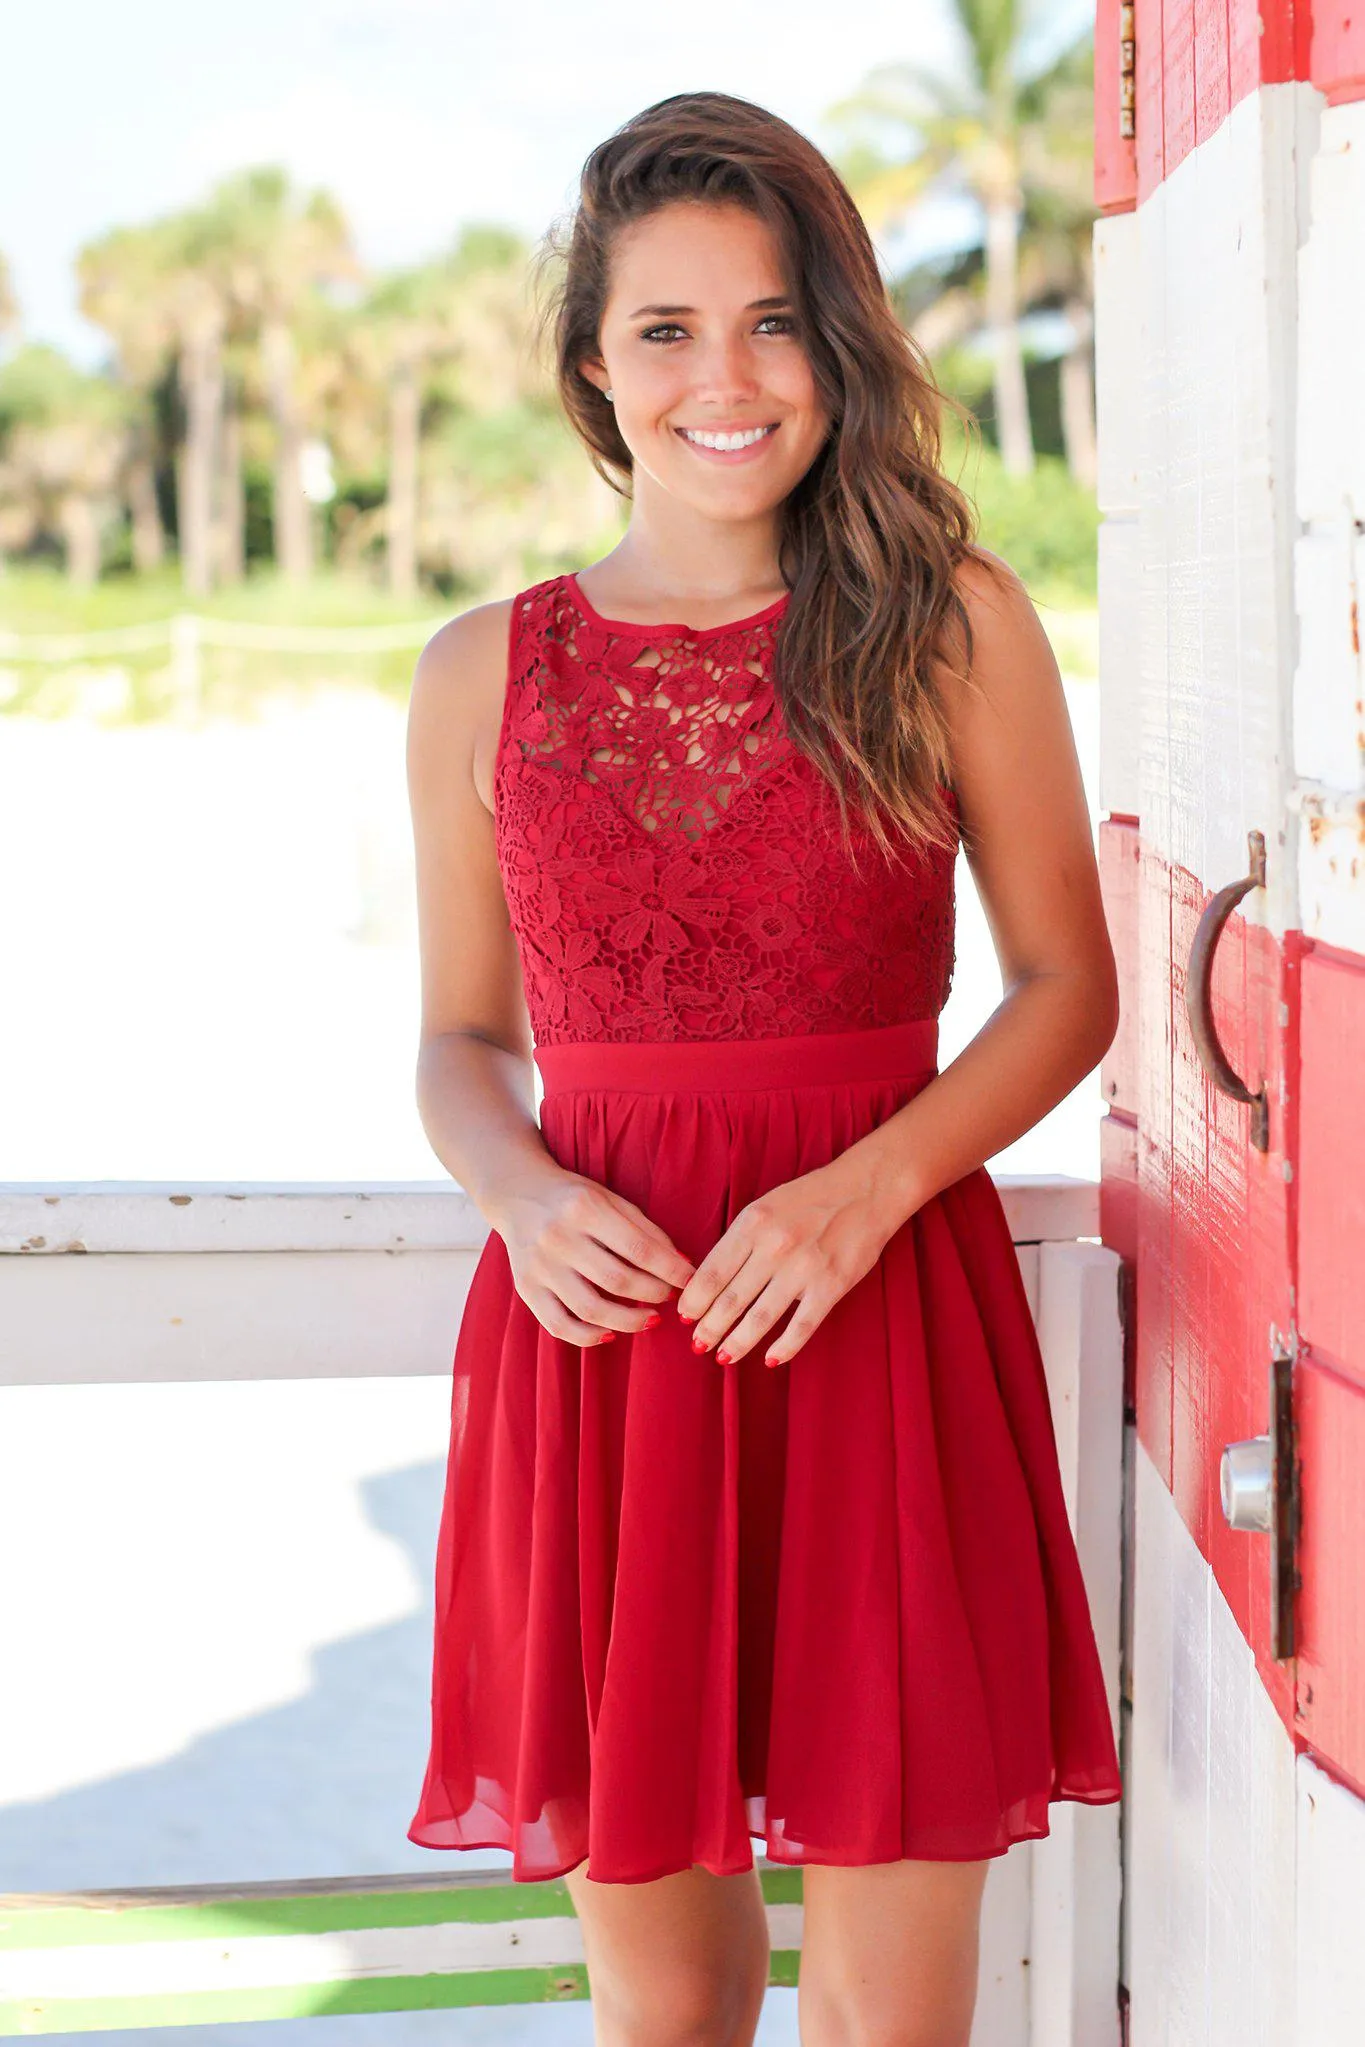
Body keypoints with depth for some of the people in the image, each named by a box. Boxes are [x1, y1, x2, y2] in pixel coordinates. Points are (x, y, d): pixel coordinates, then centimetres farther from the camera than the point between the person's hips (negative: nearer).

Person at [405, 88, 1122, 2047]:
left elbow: (1068, 982, 4)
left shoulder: (955, 626, 2)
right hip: (600, 1326, 2)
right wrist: (526, 1199, -8)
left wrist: (872, 1182, -12)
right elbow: (462, 1039, 14)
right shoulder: (484, 677, 7)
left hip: (881, 1321, -1)